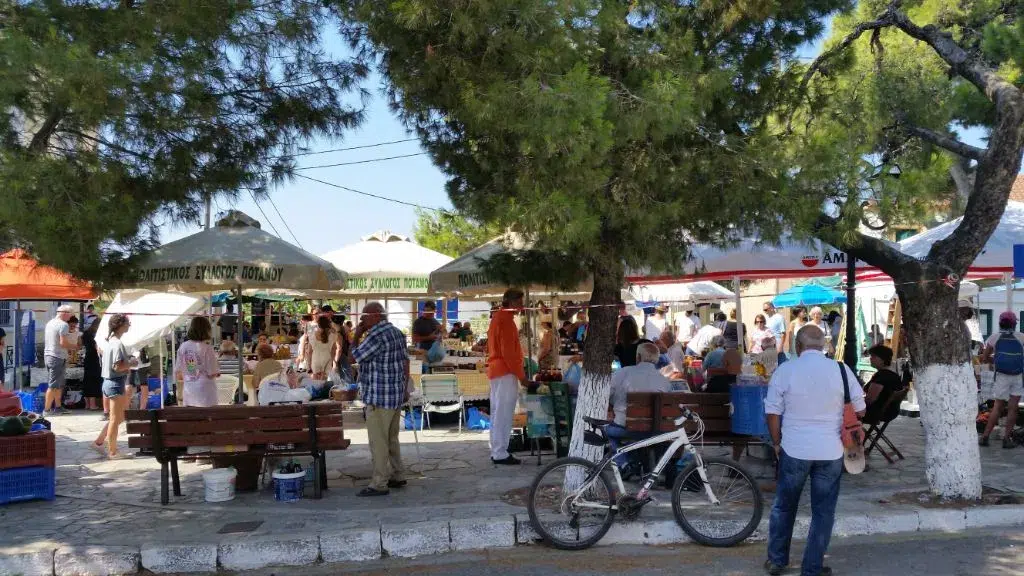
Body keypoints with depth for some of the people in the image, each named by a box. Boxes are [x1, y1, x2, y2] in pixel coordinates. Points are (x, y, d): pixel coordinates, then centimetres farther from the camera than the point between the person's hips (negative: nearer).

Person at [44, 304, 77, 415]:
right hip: (58, 357, -9)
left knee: (59, 384, 17)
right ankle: (47, 409, -2)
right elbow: (63, 343, -21)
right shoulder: (63, 325, -15)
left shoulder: (49, 323, 14)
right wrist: (74, 346, -4)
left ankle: (57, 407, 22)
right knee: (53, 385, -4)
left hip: (48, 355, 9)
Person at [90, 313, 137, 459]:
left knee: (119, 416, 19)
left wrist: (127, 364, 11)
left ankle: (98, 442, 23)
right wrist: (131, 363, -9)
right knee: (116, 419, 0)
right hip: (116, 383, -10)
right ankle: (112, 452, 8)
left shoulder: (109, 341, 12)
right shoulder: (117, 343, -18)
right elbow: (117, 366, -23)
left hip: (109, 381, 10)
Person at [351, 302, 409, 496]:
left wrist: (357, 335, -2)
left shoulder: (375, 336, -18)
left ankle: (379, 484, 1)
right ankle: (397, 476, 25)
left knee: (378, 441, -3)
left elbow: (352, 357, -12)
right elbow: (405, 360, 15)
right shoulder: (397, 332, 11)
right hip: (396, 394, 9)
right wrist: (405, 388, 20)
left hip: (379, 398, -9)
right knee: (392, 438, 18)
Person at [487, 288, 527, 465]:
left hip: (496, 371, 10)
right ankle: (501, 454, -4)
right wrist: (521, 375, -15)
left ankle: (497, 451, 19)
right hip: (506, 373, -10)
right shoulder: (506, 320, -15)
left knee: (497, 413, 13)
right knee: (504, 414, -7)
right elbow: (508, 352, -20)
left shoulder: (497, 317, 17)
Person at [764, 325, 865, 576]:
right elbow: (860, 410, 4)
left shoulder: (785, 370, -7)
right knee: (823, 512, 11)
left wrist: (777, 443, 9)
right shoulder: (841, 370, -5)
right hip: (831, 452, 0)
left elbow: (773, 413, -5)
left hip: (794, 450, 0)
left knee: (784, 506, 16)